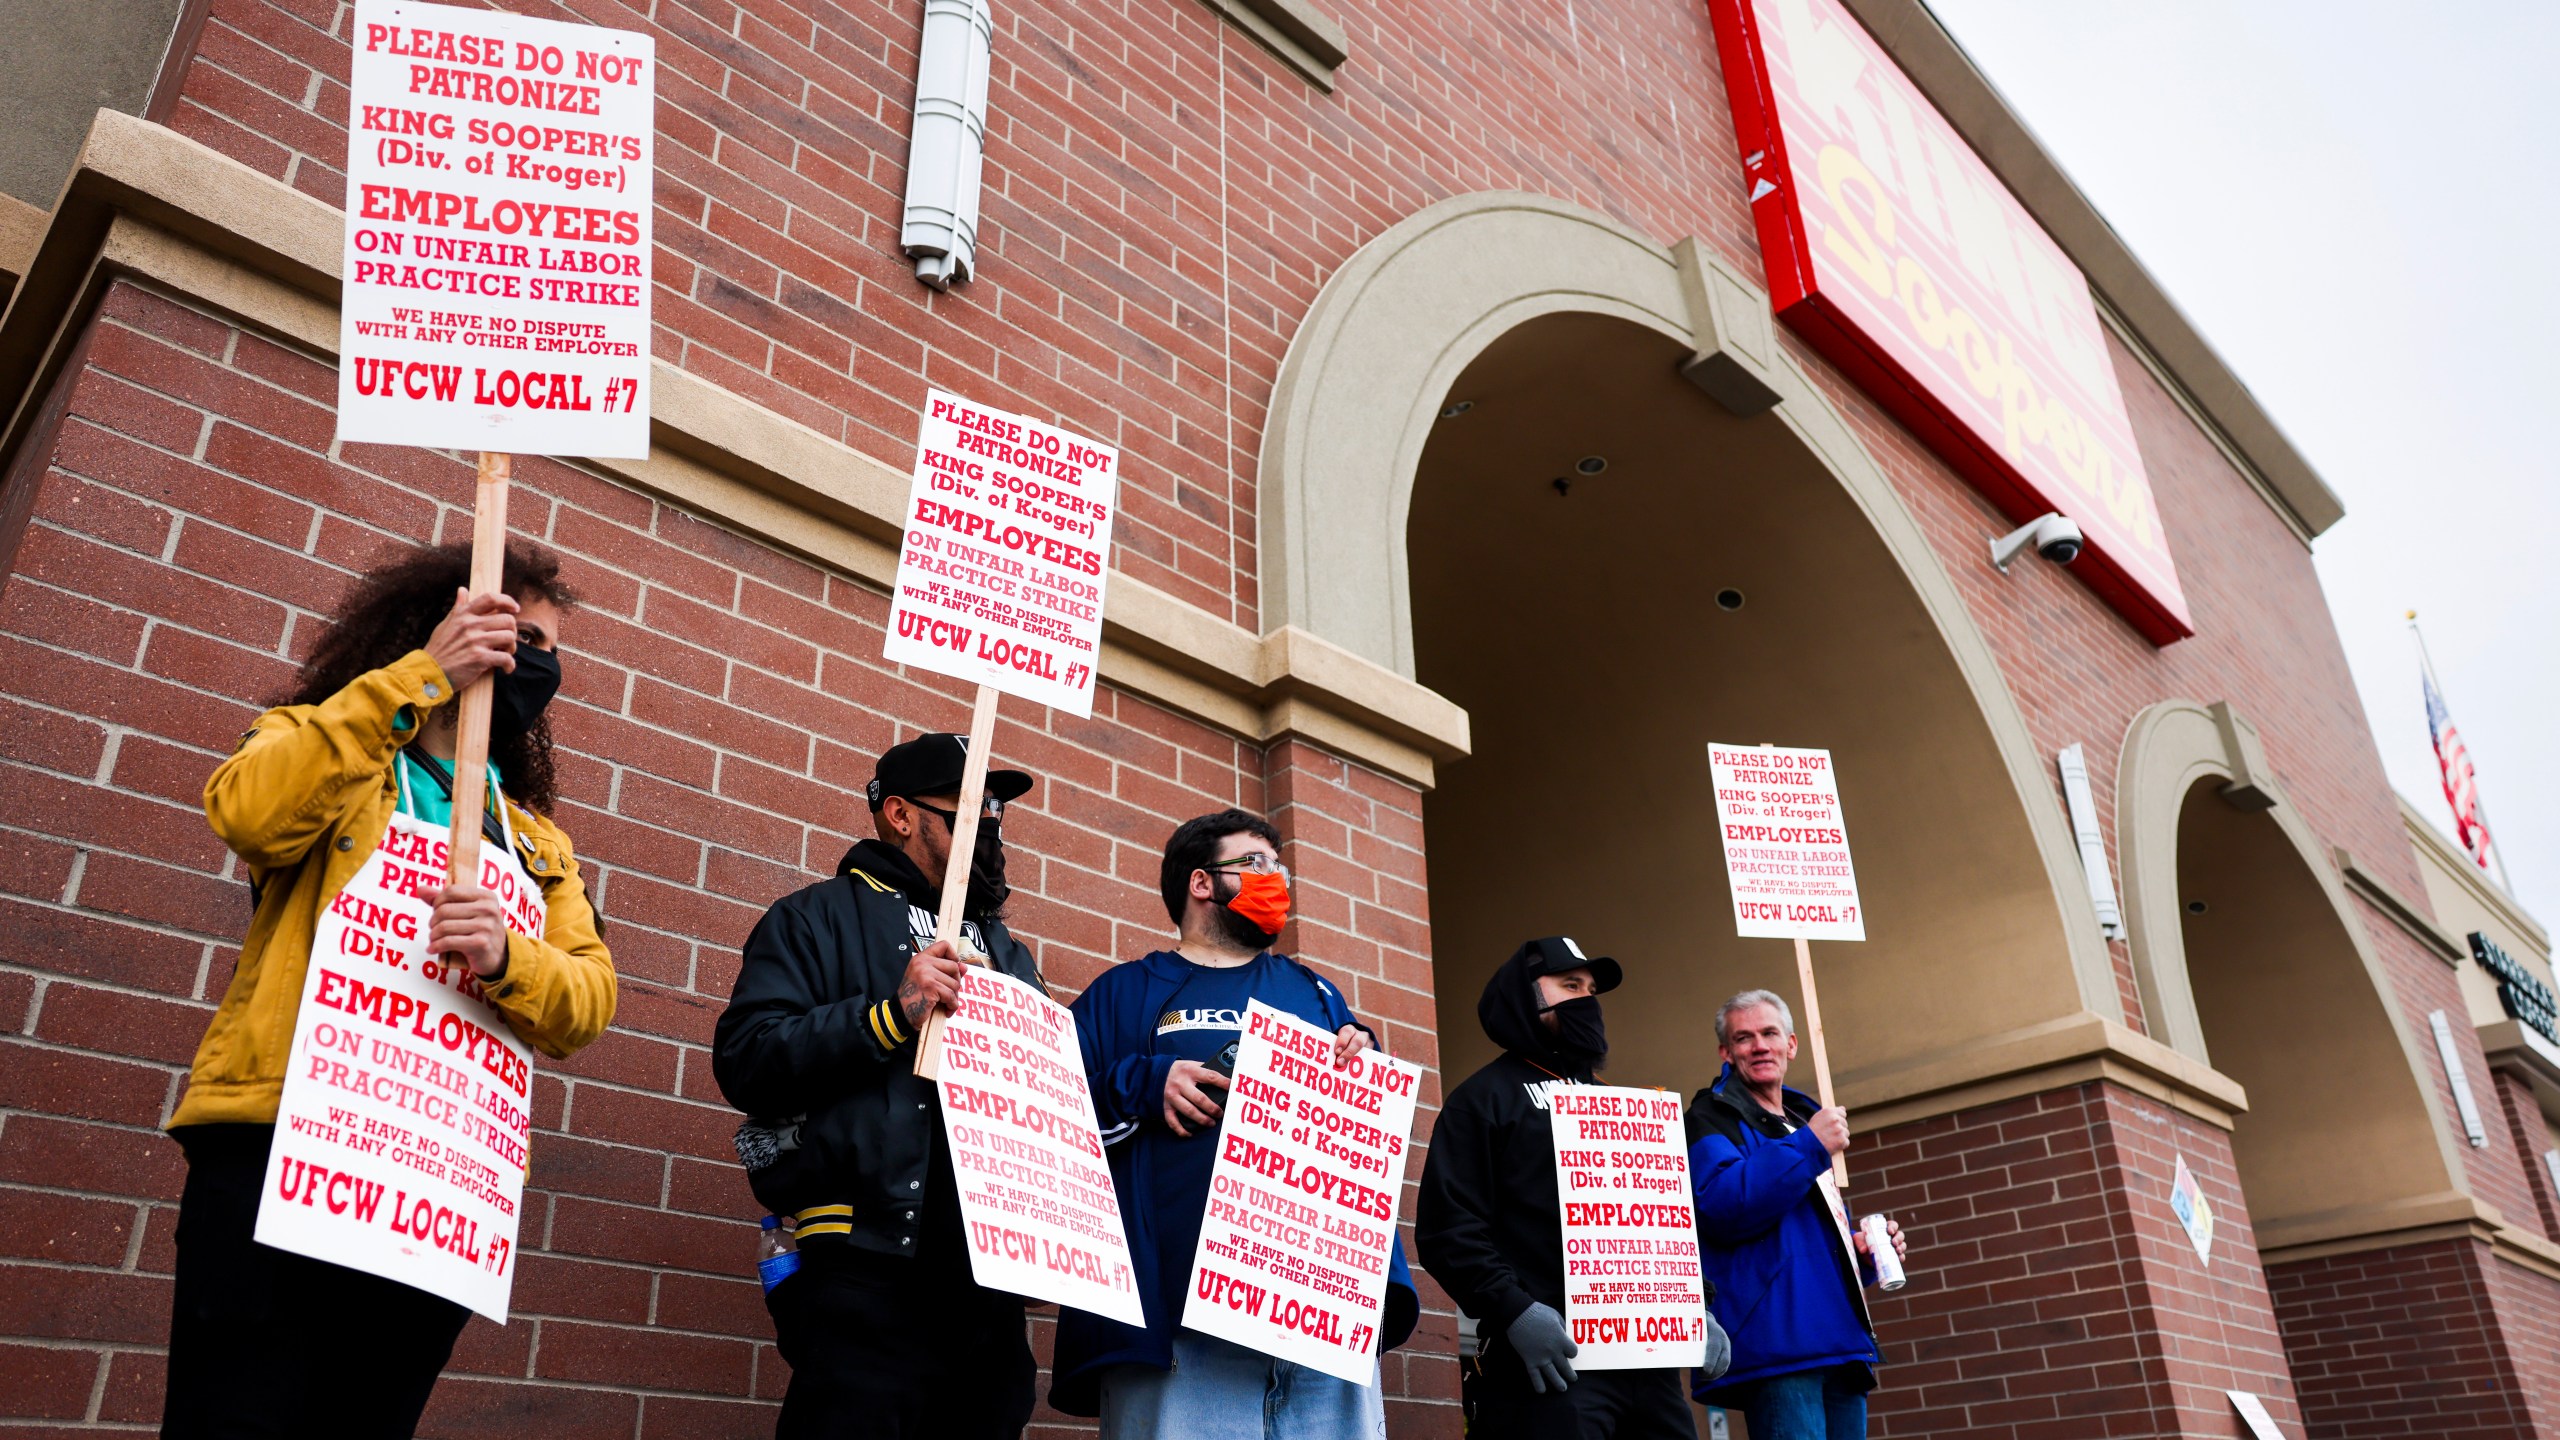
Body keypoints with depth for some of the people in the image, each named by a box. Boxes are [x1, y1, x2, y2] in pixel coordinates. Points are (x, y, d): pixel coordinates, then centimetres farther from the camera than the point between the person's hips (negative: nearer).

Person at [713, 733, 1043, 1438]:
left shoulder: (1008, 954, 23)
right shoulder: (821, 918, 5)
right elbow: (744, 1061, -8)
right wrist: (891, 1014, -18)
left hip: (989, 1282, 6)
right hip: (867, 1275, -6)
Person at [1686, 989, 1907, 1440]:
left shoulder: (1806, 1121, 26)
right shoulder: (1713, 1116, 2)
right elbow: (1720, 1207, -18)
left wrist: (1862, 1253, 12)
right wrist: (1808, 1147, -15)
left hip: (1842, 1343, 8)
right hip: (1779, 1340, -8)